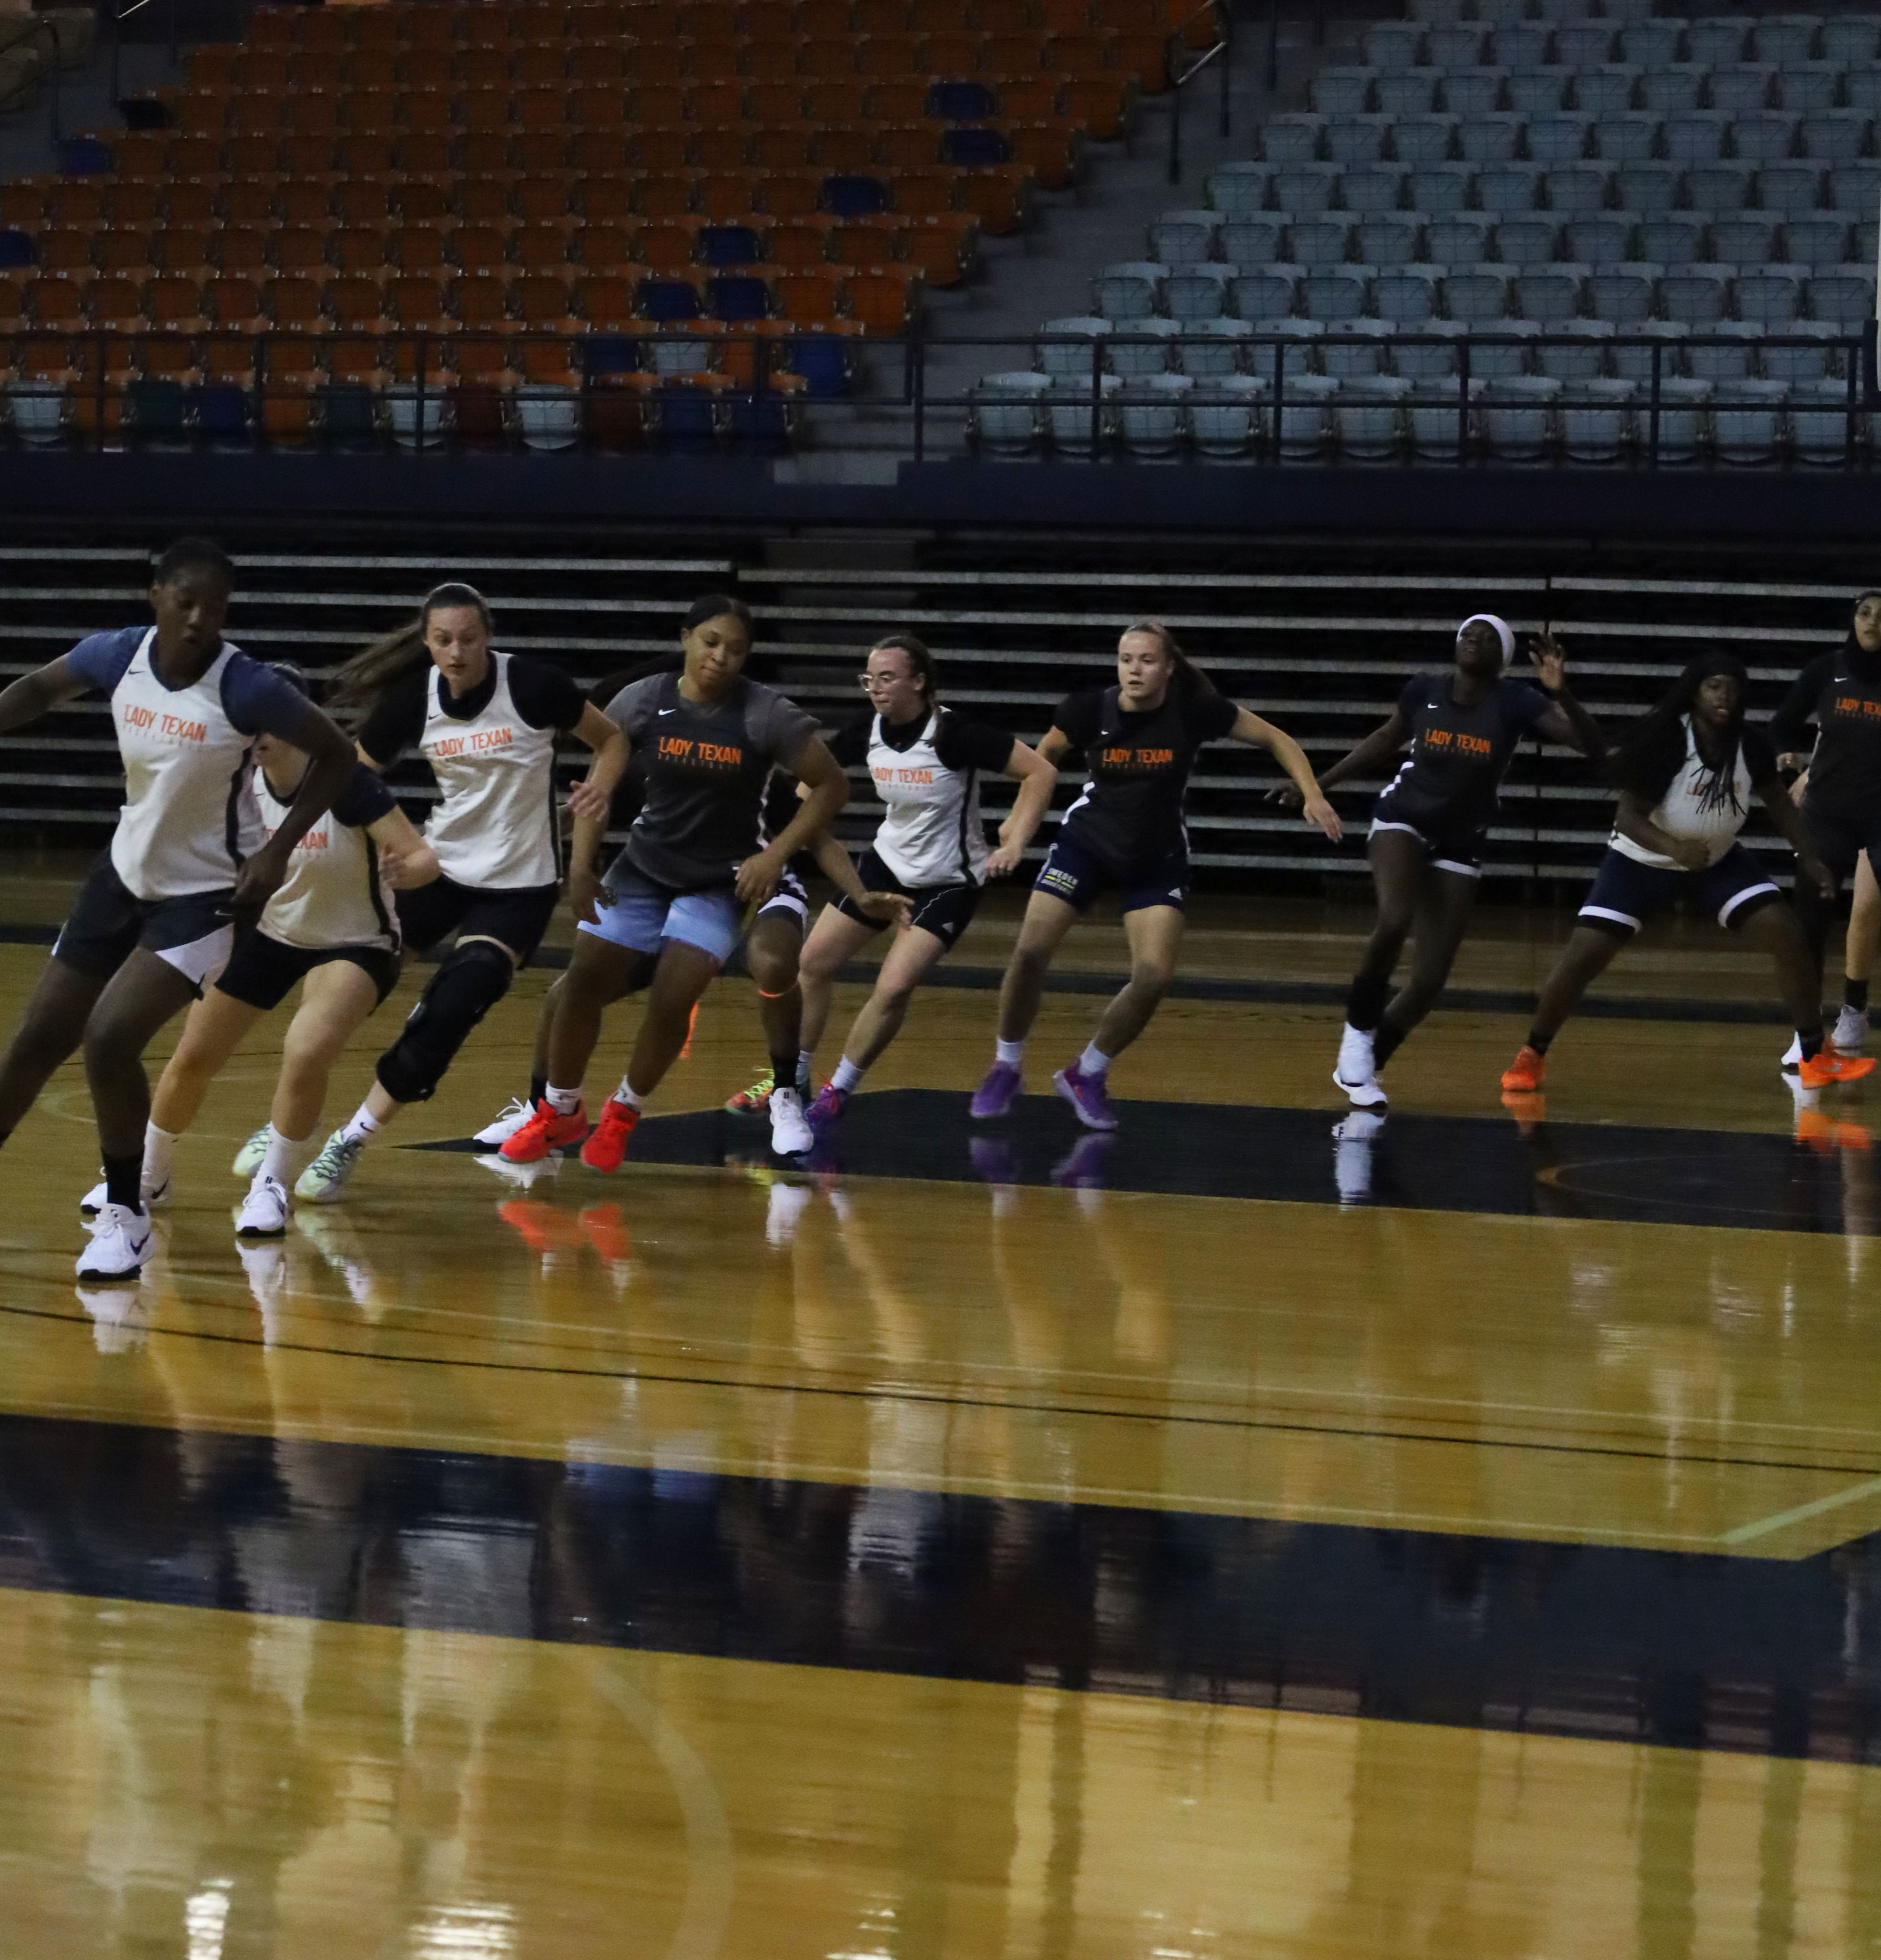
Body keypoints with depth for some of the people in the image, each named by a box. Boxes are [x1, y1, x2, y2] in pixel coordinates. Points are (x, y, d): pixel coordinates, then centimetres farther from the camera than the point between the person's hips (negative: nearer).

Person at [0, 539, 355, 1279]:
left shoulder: (247, 689, -24)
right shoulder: (117, 656, -11)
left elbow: (335, 755, -10)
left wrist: (278, 849, -18)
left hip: (203, 895, -5)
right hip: (123, 875, 5)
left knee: (110, 1038, -21)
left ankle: (125, 1215, -2)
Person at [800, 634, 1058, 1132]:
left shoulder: (954, 734, -25)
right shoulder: (869, 729, -8)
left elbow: (1041, 773, -22)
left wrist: (1014, 846, -27)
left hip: (948, 882, -6)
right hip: (888, 861, 6)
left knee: (894, 988, -18)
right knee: (815, 962, 5)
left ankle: (839, 1092, 1)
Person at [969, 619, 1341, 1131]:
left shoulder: (1196, 711, -18)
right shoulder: (1090, 710, -17)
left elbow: (1276, 740, -6)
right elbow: (1045, 757, 1)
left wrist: (1312, 796, -17)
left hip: (1157, 860, 0)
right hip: (1086, 844, 0)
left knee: (1154, 977, -15)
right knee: (1031, 952, -13)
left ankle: (1087, 1075, 8)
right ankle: (1006, 1068, 10)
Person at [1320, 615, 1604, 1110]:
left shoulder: (1514, 702, -12)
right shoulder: (1423, 691, -7)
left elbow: (1595, 746, -20)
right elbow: (1387, 739, 14)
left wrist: (1560, 694, -36)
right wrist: (1320, 782, 17)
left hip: (1460, 846, 1)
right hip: (1403, 822, -1)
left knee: (1430, 981, -2)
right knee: (1394, 919, -32)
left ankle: (1362, 1067, 20)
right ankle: (1358, 1032, -10)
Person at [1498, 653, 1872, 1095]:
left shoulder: (1750, 746, -12)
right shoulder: (1663, 742, -26)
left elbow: (1776, 798, 7)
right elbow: (1628, 817, -25)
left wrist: (1807, 856, 1)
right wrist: (1674, 847, -42)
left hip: (1718, 860, 4)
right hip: (1642, 860, -4)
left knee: (1787, 936, -11)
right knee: (1582, 957, -13)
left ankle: (1815, 1056, 0)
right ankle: (1532, 1057, 8)